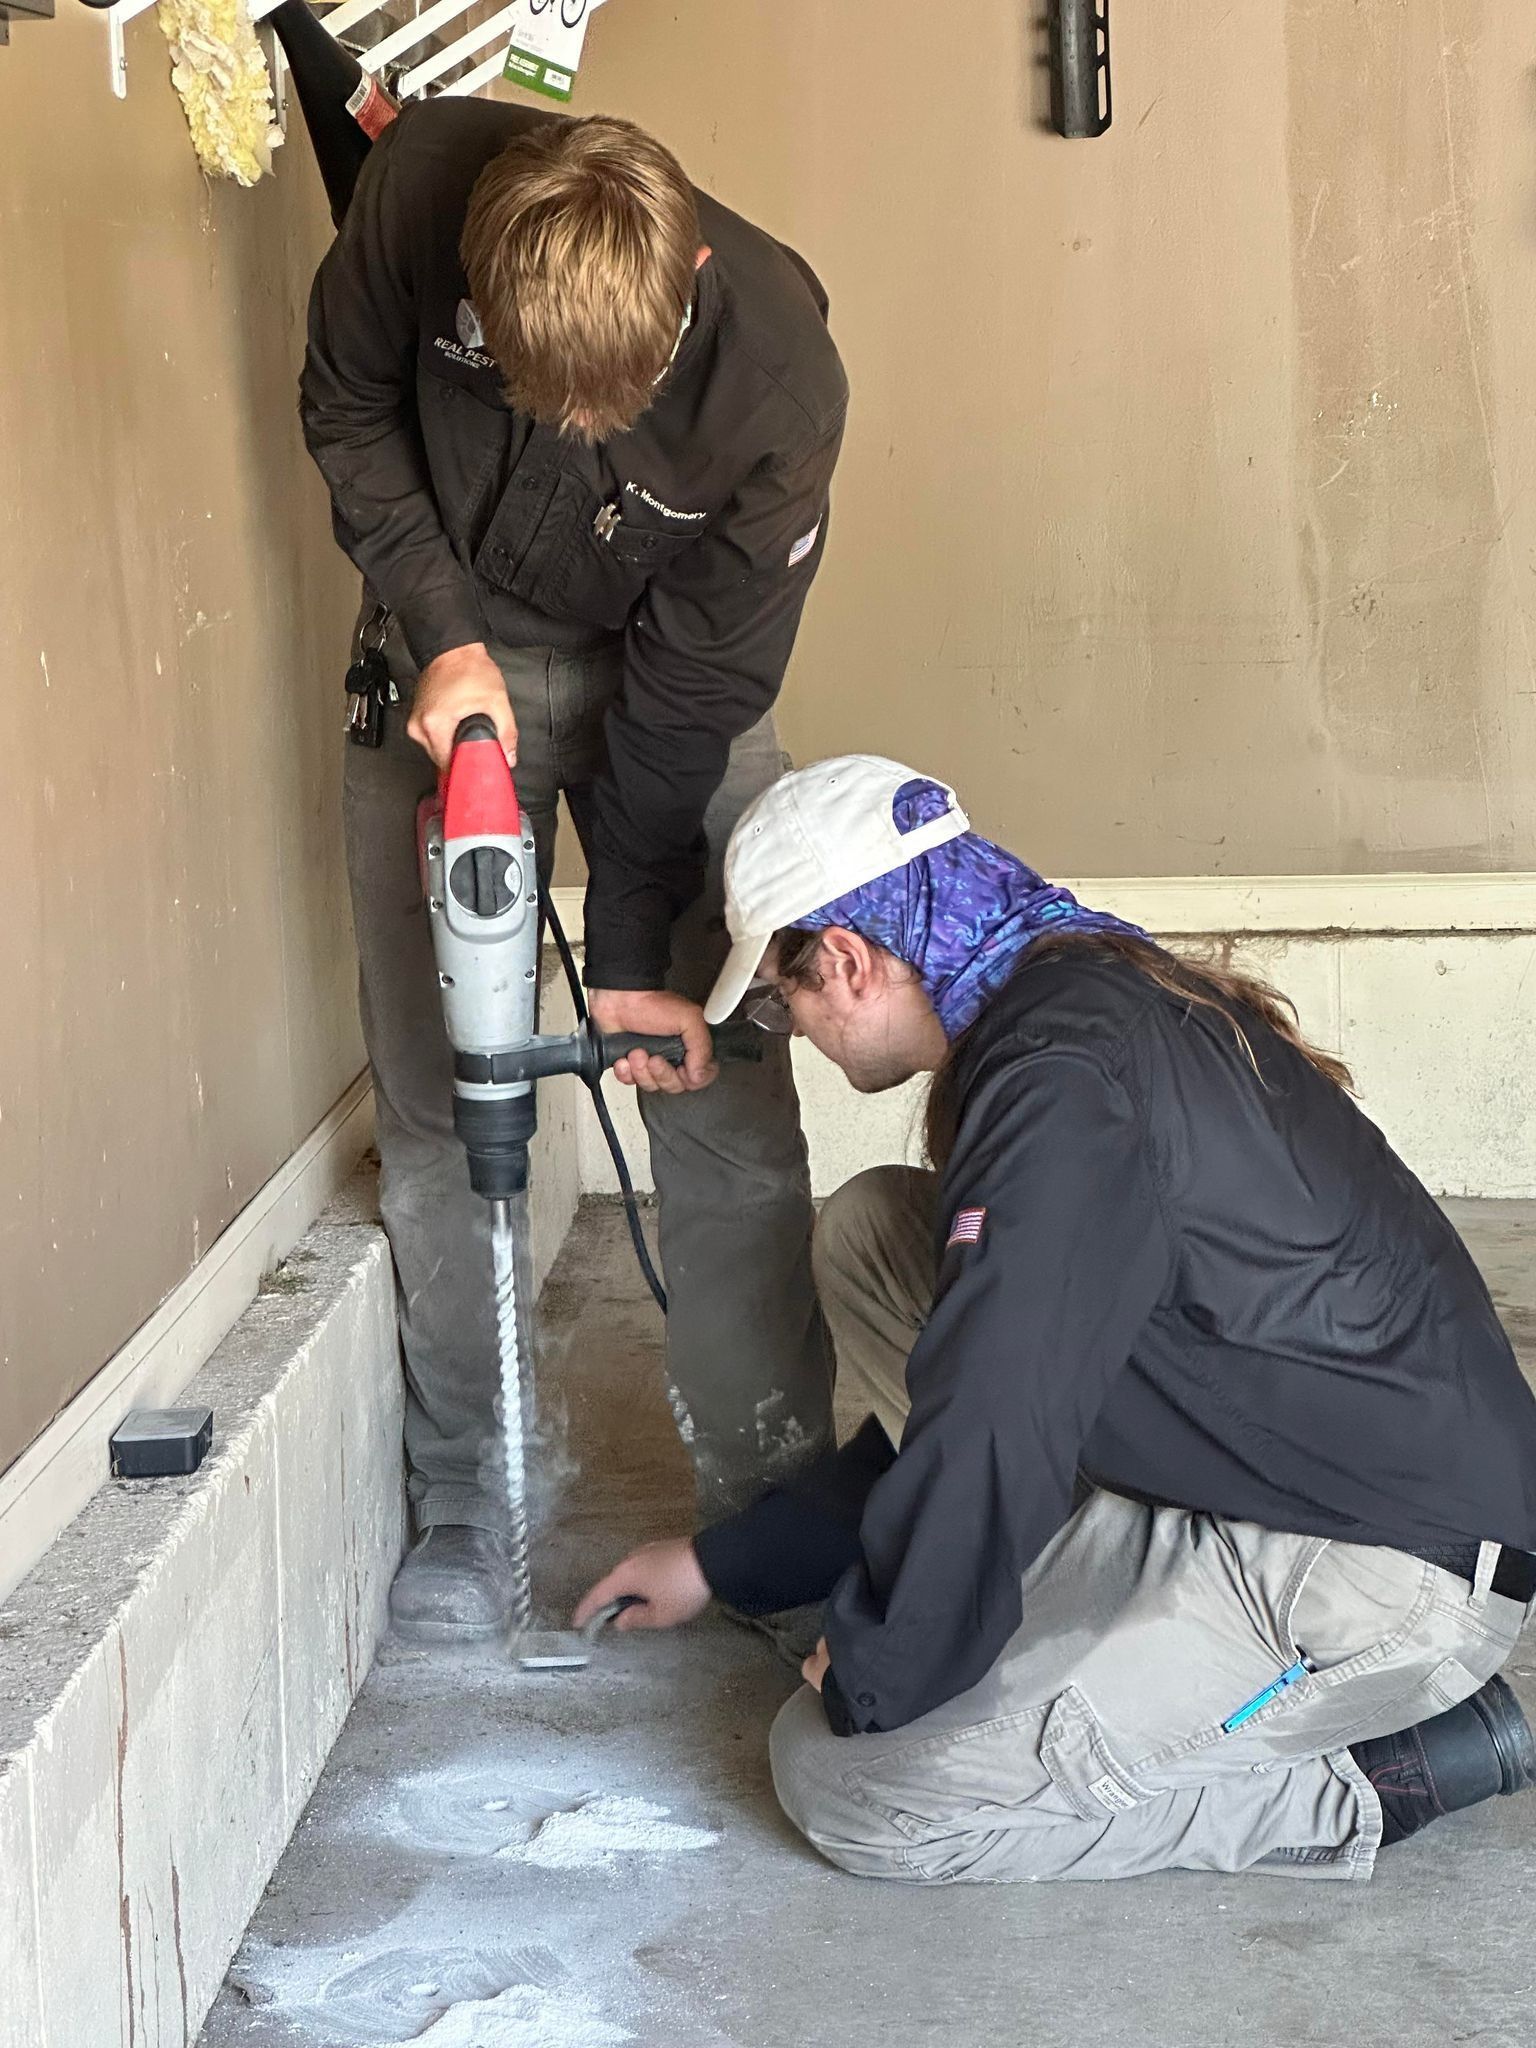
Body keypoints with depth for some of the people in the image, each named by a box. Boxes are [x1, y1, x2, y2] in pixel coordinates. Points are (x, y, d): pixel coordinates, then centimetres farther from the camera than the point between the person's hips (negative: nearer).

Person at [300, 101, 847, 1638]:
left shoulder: (774, 372, -30)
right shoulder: (421, 187, -27)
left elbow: (695, 684, -20)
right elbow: (348, 404, -6)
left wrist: (631, 956, -16)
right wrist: (440, 631, -18)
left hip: (666, 671, -1)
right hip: (449, 658, 1)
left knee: (727, 1094, -6)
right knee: (437, 1095, -2)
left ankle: (770, 1493, 6)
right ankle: (459, 1500, 9)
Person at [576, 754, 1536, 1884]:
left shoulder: (1063, 1083, -22)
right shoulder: (1088, 992, 11)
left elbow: (987, 1438, -25)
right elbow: (969, 1376, 21)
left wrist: (868, 1683, -8)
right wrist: (723, 1564, 25)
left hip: (1390, 1573, -10)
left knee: (849, 1785, -13)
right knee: (874, 1231, 9)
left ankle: (1358, 1784, -5)